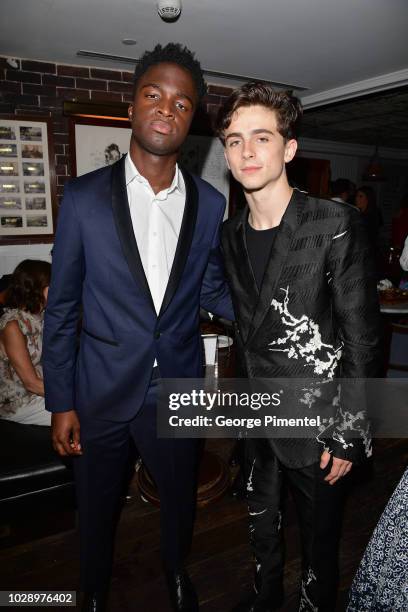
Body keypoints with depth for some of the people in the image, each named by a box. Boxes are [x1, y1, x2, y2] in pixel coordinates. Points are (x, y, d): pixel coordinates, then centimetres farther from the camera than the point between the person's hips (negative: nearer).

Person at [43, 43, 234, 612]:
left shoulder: (210, 203, -3)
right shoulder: (84, 196, -9)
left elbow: (213, 291, 5)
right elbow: (62, 306, -5)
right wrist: (60, 402, -4)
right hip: (102, 391, -1)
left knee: (180, 495, 23)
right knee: (96, 506, 21)